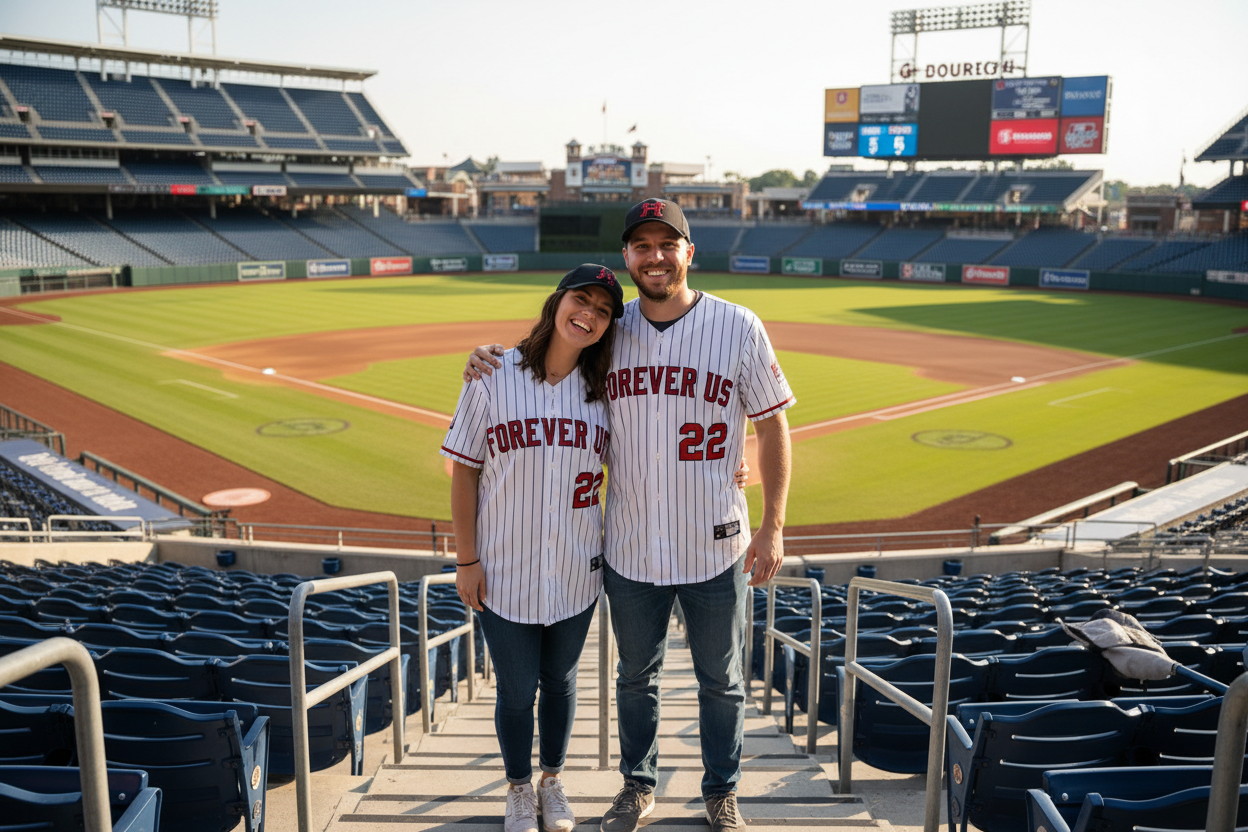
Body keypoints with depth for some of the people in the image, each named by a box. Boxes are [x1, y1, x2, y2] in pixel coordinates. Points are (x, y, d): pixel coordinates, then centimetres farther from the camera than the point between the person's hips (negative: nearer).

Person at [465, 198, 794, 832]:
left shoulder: (739, 328, -8)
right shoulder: (609, 332, -1)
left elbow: (772, 425, -4)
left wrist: (773, 526, -8)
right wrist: (494, 360, -6)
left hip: (716, 547, -2)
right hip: (630, 548, 2)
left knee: (721, 680, 16)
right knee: (636, 677, 19)